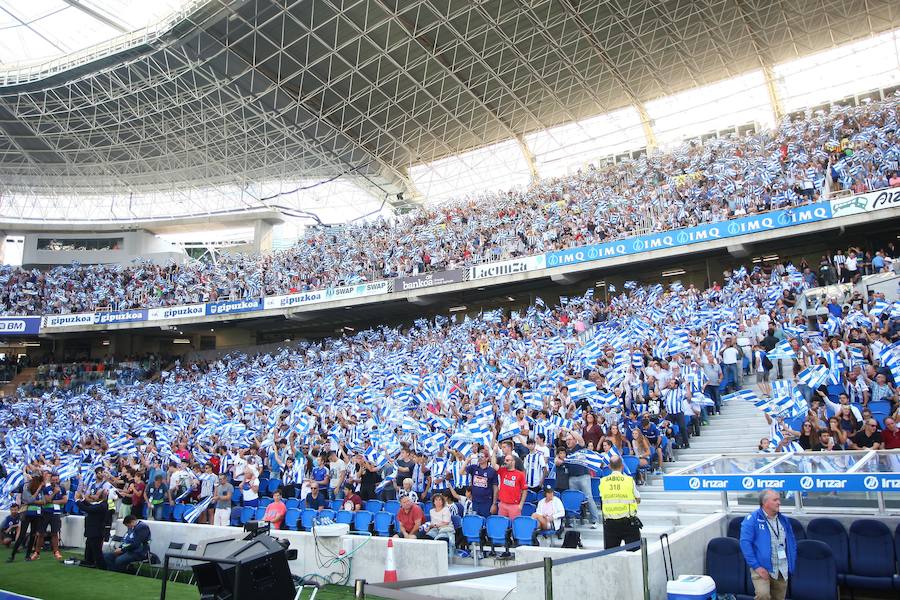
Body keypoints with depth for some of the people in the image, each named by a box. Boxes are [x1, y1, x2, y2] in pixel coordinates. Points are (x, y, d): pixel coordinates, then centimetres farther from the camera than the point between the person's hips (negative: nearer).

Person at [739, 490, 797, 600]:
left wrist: (791, 564, 9)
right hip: (762, 568, -6)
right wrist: (756, 566, -19)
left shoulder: (783, 519, 9)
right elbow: (745, 542, -15)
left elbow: (791, 542, 18)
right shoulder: (753, 518, -11)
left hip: (782, 570, 6)